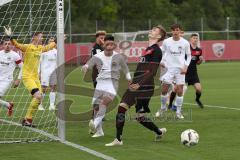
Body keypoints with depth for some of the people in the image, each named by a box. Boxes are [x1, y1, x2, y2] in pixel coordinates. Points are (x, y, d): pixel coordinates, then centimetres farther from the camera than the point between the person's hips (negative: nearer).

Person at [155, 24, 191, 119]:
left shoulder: (185, 43, -2)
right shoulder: (166, 42, -1)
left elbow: (188, 55, 8)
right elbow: (162, 52, 14)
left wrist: (186, 66, -4)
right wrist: (162, 61, -3)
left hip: (180, 69, -1)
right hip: (169, 68, 1)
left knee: (180, 91, -3)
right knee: (164, 90, -1)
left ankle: (178, 112, 8)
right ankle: (163, 108, 23)